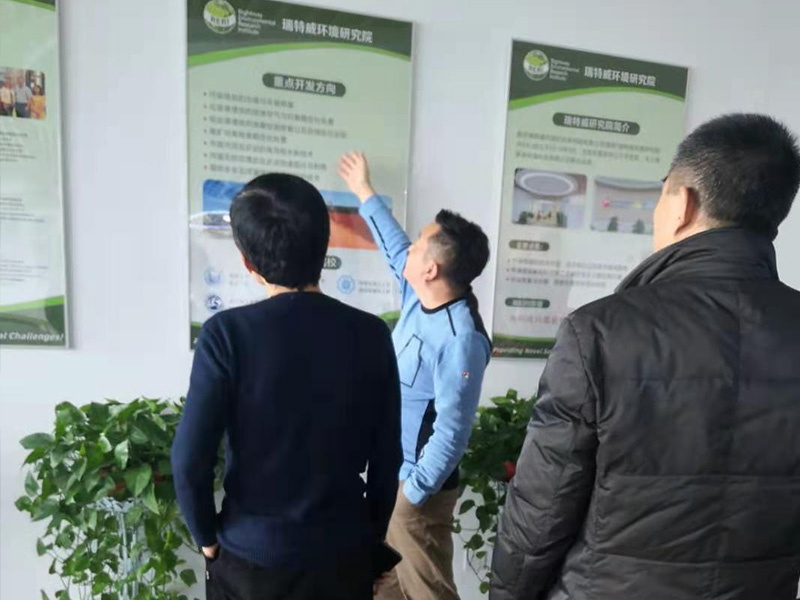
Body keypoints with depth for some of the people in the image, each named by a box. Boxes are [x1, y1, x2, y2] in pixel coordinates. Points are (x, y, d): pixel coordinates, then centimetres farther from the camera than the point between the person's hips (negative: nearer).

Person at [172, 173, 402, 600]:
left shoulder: (227, 333, -18)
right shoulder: (371, 335, -12)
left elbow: (190, 459, -15)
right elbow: (386, 458, -6)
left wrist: (208, 538, 3)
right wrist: (372, 537, 9)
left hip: (251, 556, -1)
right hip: (343, 555, 2)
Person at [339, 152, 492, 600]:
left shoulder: (461, 338, -28)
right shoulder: (419, 297, -3)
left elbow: (452, 431, -26)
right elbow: (395, 248, 15)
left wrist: (413, 493, -19)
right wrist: (365, 192, 25)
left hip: (418, 482, -8)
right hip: (388, 472, 8)